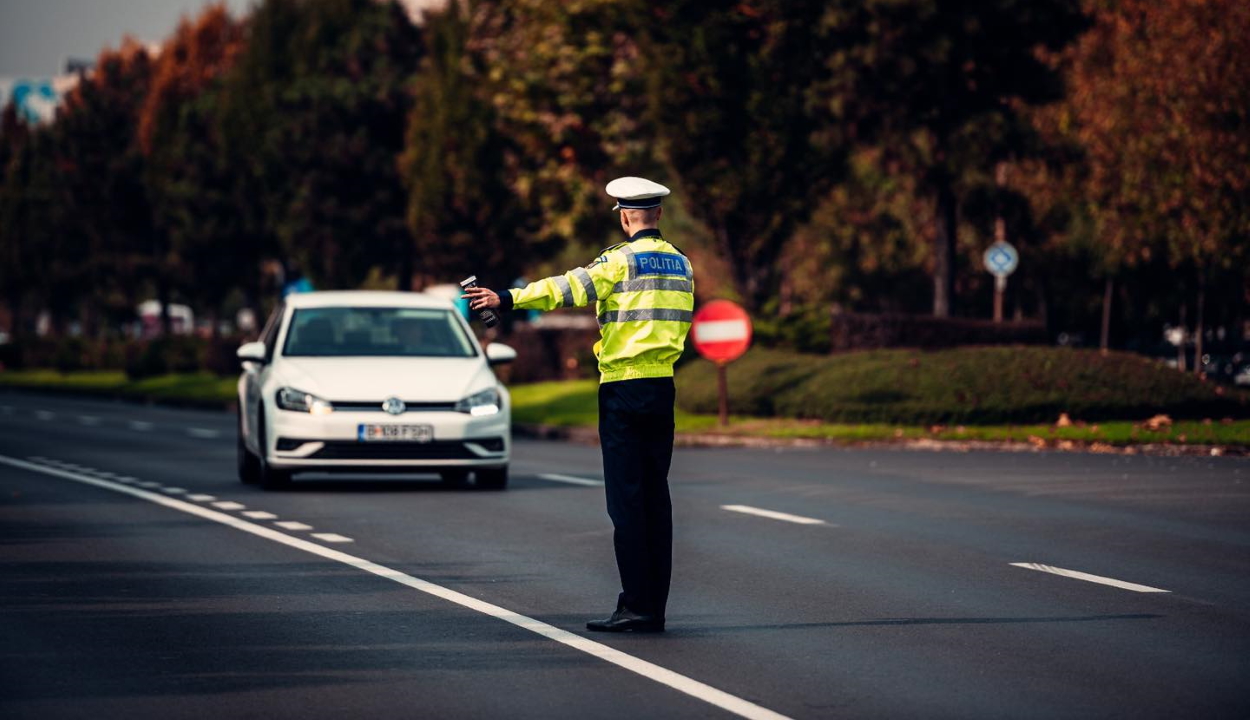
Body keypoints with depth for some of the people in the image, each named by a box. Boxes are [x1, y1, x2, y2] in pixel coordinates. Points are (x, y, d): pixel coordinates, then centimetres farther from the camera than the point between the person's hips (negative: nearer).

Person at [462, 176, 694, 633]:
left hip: (623, 387, -6)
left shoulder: (622, 260, -9)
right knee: (655, 497, 8)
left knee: (627, 499, -5)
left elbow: (573, 287, -21)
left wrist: (509, 300, -27)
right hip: (663, 387, 6)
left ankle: (637, 607, -8)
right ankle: (656, 607, 8)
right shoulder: (679, 263, 12)